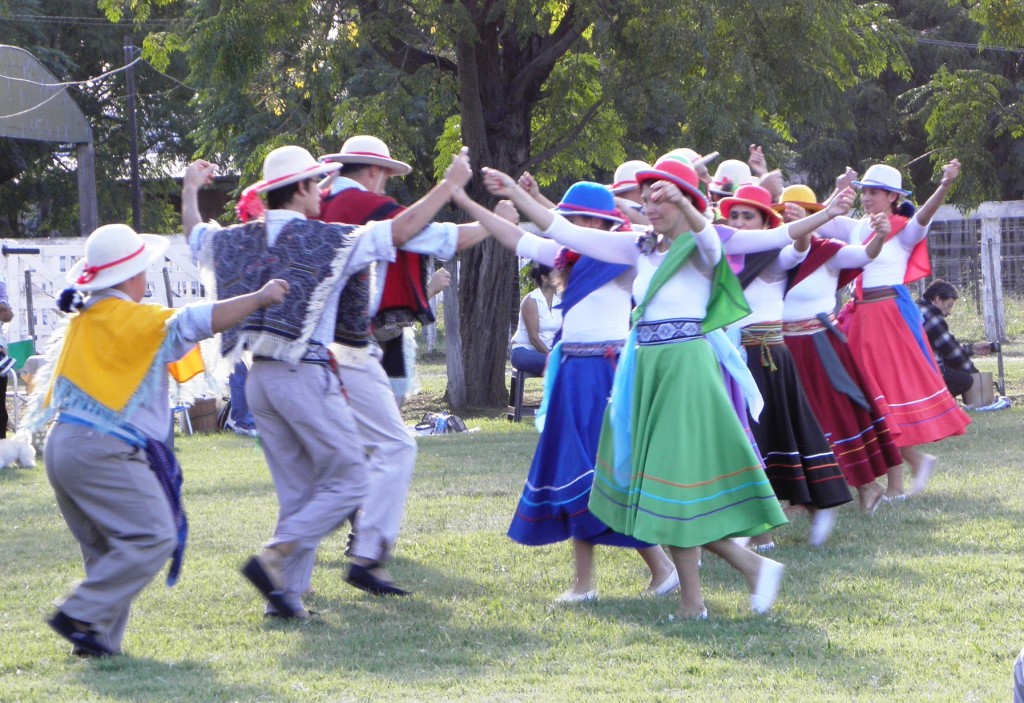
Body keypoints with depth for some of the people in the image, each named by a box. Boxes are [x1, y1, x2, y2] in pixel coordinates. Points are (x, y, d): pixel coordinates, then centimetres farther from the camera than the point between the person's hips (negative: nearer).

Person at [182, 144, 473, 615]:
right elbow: (401, 231, -9)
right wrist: (450, 184, 1)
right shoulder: (327, 240, -7)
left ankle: (287, 593, 6)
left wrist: (190, 191, 52)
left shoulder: (240, 240, 11)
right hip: (305, 376, -7)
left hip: (259, 378, 7)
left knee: (297, 494, 13)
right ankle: (272, 559, -13)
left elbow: (196, 235, 32)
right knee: (348, 481, -1)